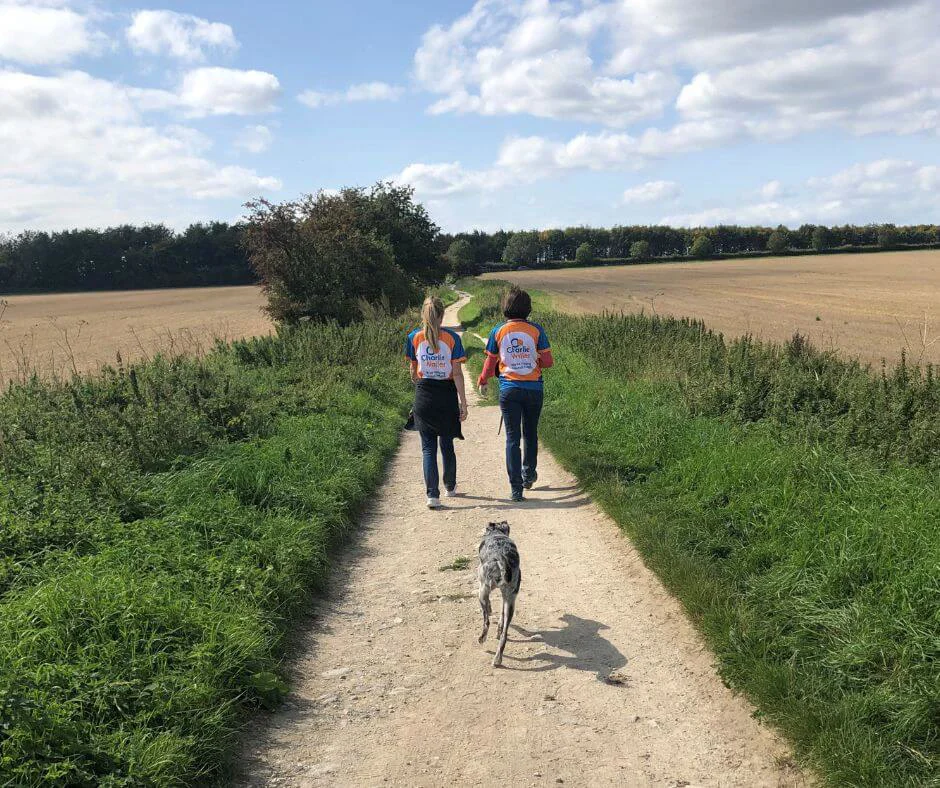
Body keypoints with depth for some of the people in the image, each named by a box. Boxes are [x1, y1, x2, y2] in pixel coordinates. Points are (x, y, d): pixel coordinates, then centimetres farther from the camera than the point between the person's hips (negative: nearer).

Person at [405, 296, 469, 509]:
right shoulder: (451, 338, -7)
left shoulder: (414, 337, -3)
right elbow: (457, 374, -9)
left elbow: (413, 370, 9)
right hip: (447, 394, 0)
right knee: (447, 444, 16)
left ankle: (432, 495, -6)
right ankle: (450, 487, 34)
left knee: (428, 447, 3)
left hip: (424, 394, 0)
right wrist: (463, 402, -5)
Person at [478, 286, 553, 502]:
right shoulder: (536, 330, -5)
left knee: (513, 437, 2)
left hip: (509, 389, 0)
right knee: (530, 433, 21)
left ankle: (516, 488, -3)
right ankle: (529, 474, 31)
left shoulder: (498, 331, -4)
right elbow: (547, 361, -4)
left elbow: (490, 362, 5)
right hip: (533, 388, 1)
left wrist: (483, 382, 23)